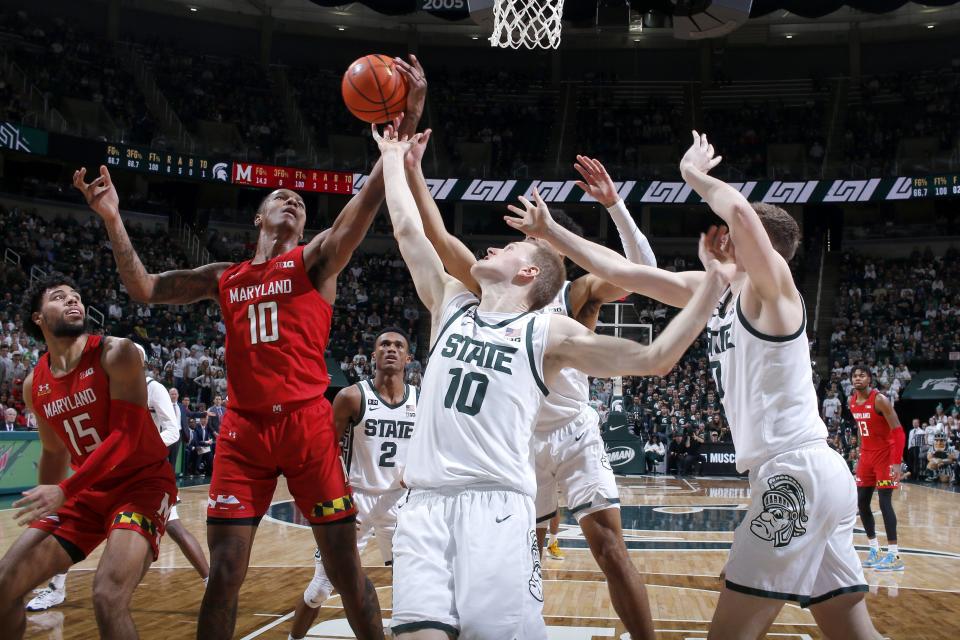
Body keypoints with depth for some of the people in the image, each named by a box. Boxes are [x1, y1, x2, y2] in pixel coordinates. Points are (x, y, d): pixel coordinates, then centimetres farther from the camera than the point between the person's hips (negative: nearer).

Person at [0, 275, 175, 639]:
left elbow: (127, 435, -21)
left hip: (143, 483, -6)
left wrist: (65, 490, -25)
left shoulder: (115, 354, -15)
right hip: (88, 491, 6)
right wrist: (44, 506, 21)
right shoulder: (34, 385, 4)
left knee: (108, 598, -26)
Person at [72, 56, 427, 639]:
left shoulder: (317, 259, 5)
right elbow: (144, 290, 16)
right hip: (243, 428, 3)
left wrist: (409, 116, -20)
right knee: (224, 573, 3)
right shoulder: (225, 278, 17)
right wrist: (112, 220, 10)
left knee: (346, 568, 2)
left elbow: (372, 197, -9)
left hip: (307, 422, -3)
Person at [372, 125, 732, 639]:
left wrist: (712, 286, -3)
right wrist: (394, 158, 32)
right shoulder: (450, 306, 19)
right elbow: (408, 229, 24)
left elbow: (654, 359, 4)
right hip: (424, 503, 3)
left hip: (497, 505, -3)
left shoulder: (547, 332, 8)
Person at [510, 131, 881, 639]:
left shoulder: (770, 282, -8)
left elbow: (740, 211, -29)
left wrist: (694, 173, -9)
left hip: (795, 473, -9)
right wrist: (549, 232, 16)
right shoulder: (710, 291, 15)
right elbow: (620, 272, 17)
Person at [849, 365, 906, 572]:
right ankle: (874, 550, 18)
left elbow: (898, 432, -19)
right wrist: (861, 457, 17)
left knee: (884, 503, -11)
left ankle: (894, 556, -6)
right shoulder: (853, 402, 5)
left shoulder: (879, 400, -18)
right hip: (866, 456, 8)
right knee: (862, 504, 7)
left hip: (885, 455, -8)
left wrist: (897, 462, -24)